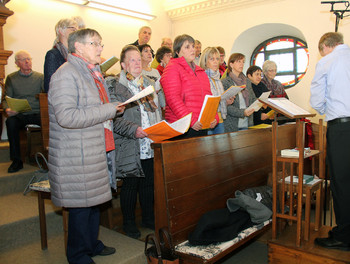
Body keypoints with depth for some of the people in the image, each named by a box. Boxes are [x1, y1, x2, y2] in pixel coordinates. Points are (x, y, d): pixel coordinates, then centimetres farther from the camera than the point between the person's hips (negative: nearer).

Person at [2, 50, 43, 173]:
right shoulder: (11, 78, 14)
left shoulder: (40, 77, 14)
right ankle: (16, 160, -24)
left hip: (37, 113, 0)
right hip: (19, 114, 0)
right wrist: (7, 109, -15)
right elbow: (6, 99, 8)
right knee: (10, 122, -33)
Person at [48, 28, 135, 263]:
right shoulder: (66, 75, -14)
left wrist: (128, 126, 18)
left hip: (97, 151, 9)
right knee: (81, 205, 3)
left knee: (95, 200, 19)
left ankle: (92, 244, 37)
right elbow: (66, 117, -26)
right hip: (77, 158, -9)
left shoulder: (94, 74, 18)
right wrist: (108, 110, -22)